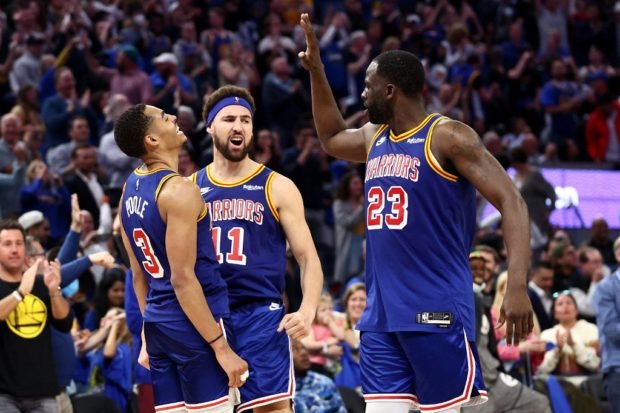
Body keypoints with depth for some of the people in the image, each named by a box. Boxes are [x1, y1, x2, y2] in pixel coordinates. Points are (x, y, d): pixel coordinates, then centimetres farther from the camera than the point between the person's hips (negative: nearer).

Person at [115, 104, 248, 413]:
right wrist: (221, 347, -18)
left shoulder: (130, 190, 11)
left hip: (158, 323, 9)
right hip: (192, 325, -9)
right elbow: (183, 278, -20)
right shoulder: (178, 190, -16)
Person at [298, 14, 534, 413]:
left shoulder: (448, 137, -10)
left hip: (437, 311, -8)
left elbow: (512, 202, -15)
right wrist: (316, 70, 29)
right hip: (381, 315, 8)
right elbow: (332, 138, 39)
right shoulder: (375, 138, 15)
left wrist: (517, 286, -27)